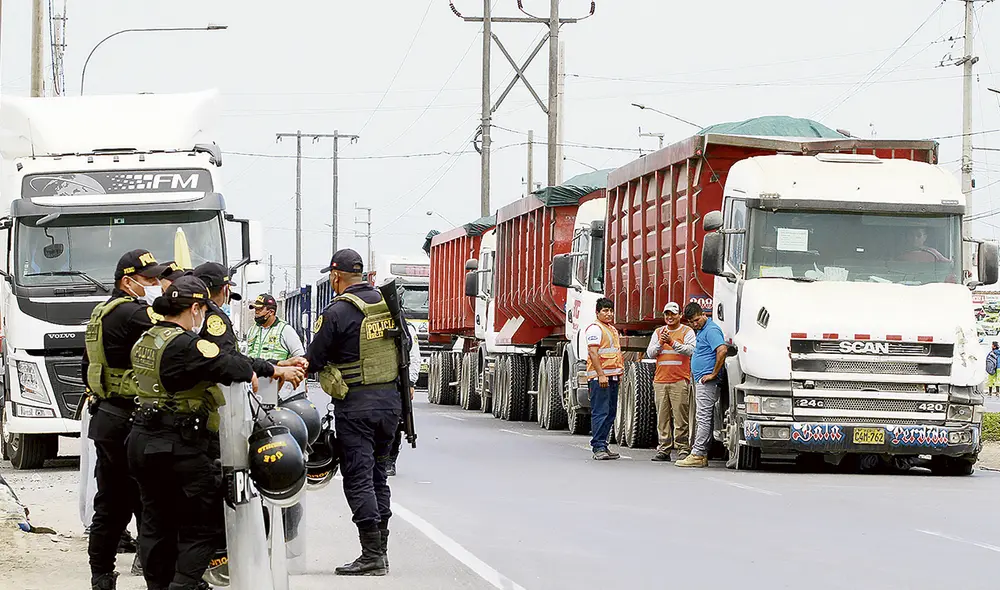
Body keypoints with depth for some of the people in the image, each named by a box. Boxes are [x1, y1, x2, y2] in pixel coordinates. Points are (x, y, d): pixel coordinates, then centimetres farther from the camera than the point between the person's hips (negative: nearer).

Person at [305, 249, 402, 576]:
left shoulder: (337, 312, -13)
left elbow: (312, 361, -7)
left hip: (355, 405, -7)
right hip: (390, 399, 7)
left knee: (358, 479, -3)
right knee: (377, 475, 15)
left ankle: (372, 556, -6)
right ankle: (380, 552, 16)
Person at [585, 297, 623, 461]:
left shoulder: (613, 330, 21)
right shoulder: (595, 329, -8)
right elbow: (593, 353, -16)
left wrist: (620, 371, 22)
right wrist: (601, 375, -22)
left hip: (612, 377, 9)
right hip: (599, 377, -9)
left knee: (610, 413, 10)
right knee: (600, 413, -11)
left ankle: (604, 446, 15)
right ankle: (598, 448, -11)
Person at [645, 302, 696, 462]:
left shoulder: (687, 332, 5)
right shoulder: (658, 332, 18)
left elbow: (690, 350, -10)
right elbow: (650, 353, 10)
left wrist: (672, 343, -19)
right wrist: (660, 343, -8)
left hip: (679, 381, -4)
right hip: (660, 381, 4)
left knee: (680, 416, -7)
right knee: (662, 417, 3)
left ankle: (683, 449, -5)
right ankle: (663, 450, 6)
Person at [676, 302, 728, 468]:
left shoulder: (711, 330, -14)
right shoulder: (700, 331, 18)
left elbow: (722, 350, -28)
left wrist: (714, 374, -23)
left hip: (707, 381, -11)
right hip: (700, 380, 11)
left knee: (703, 417, -10)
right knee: (701, 418, 11)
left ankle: (697, 455, -12)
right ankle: (702, 454, 14)